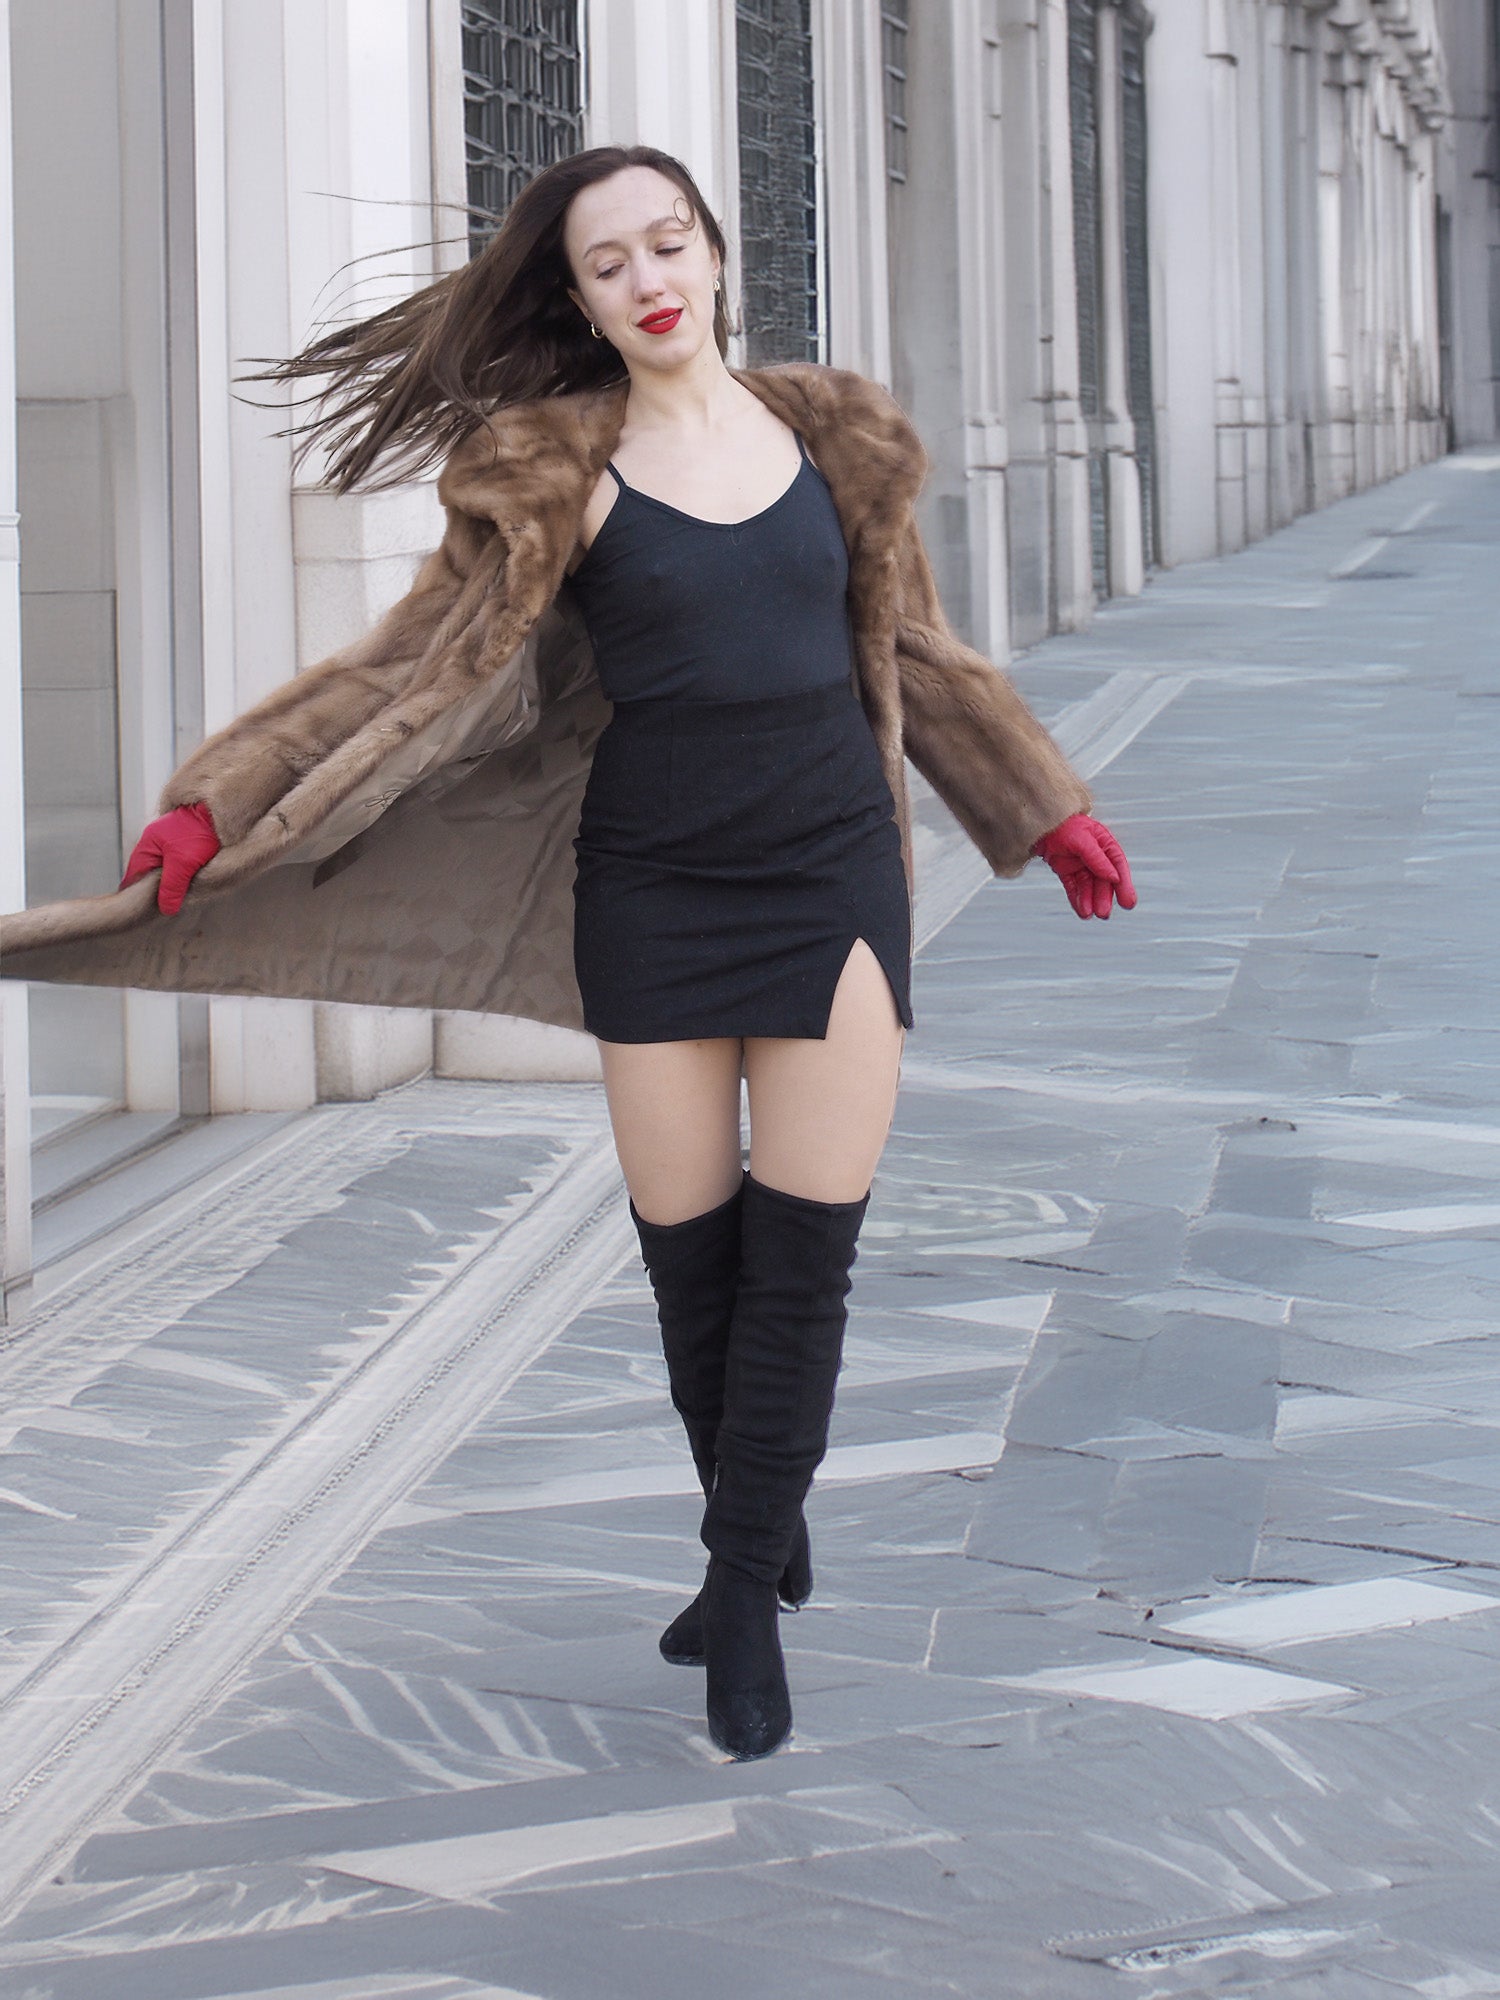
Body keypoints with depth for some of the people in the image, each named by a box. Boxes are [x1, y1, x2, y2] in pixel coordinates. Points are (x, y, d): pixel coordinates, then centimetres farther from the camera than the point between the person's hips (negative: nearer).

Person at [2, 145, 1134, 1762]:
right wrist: (216, 803, -15)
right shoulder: (558, 469, -2)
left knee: (804, 1251, -4)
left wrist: (1045, 812, 24)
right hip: (655, 890, -1)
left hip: (833, 875, 1)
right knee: (686, 1250, 3)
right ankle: (760, 1526, 26)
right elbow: (413, 666, -5)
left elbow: (913, 653, 18)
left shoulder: (826, 432, 7)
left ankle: (745, 1587, 7)